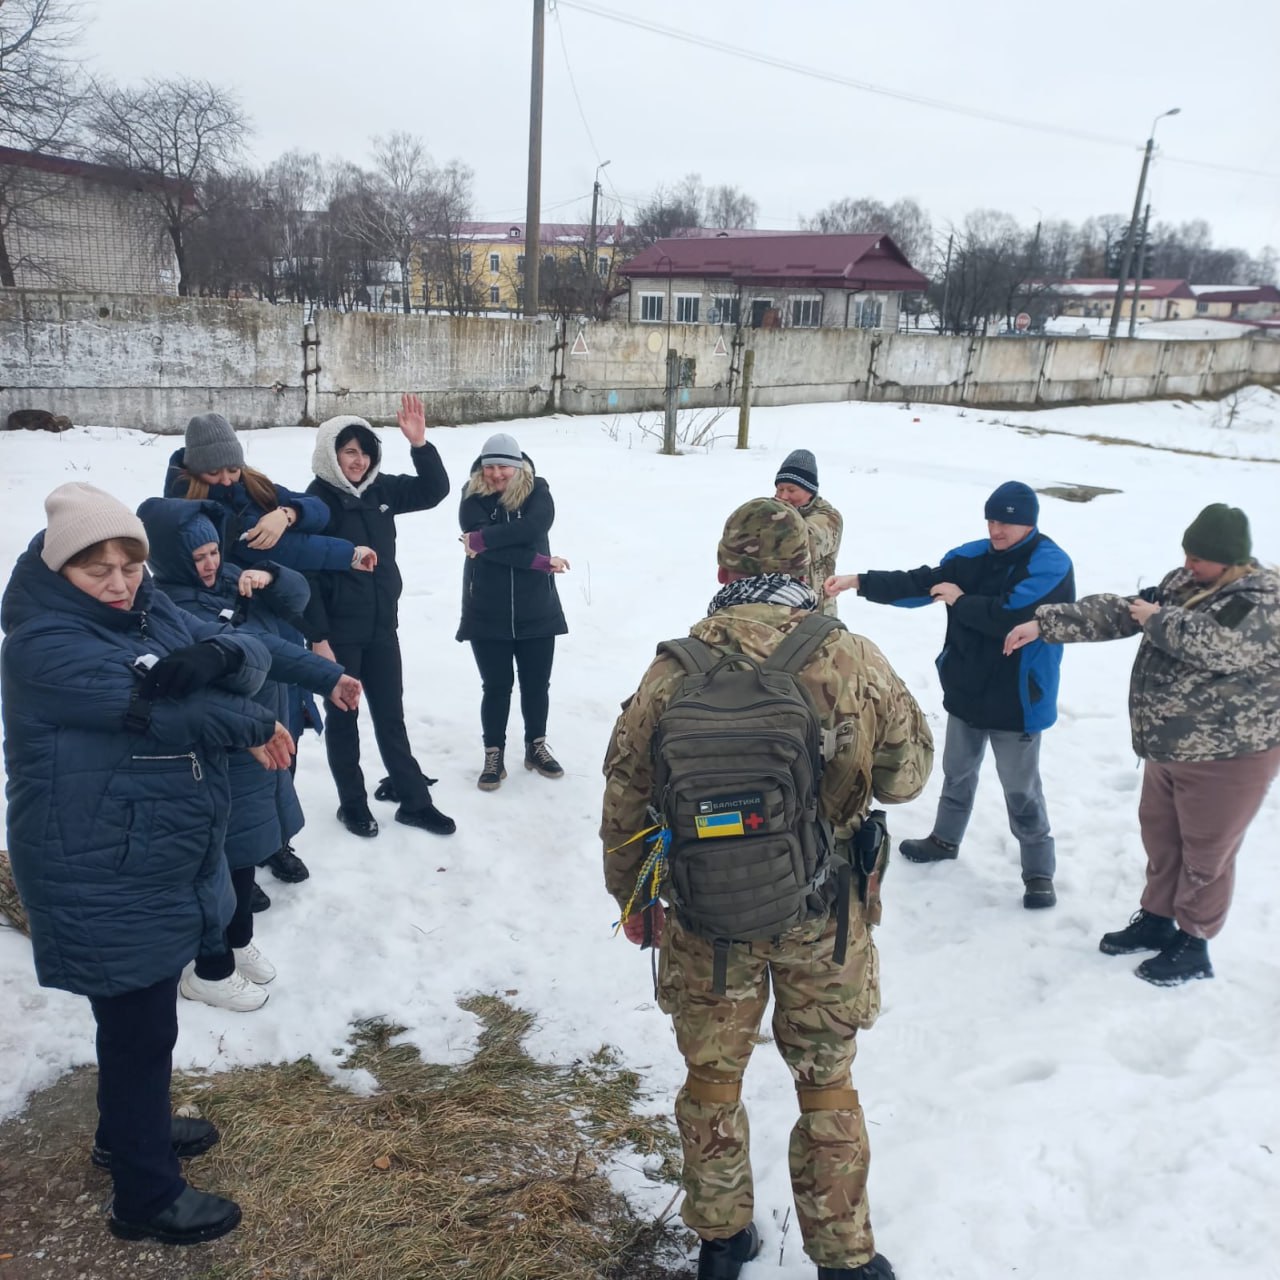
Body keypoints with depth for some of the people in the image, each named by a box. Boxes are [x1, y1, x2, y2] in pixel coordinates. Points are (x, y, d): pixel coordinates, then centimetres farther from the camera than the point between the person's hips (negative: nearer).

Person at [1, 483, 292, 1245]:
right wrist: (254, 726, -16)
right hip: (104, 881, -8)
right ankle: (147, 1196, 24)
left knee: (141, 1014, 25)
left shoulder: (152, 612, 2)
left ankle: (132, 1131, 48)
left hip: (161, 861, 8)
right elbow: (159, 709, -30)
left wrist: (216, 656, -30)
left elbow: (252, 657, -7)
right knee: (142, 1026, 5)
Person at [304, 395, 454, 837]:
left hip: (382, 626, 5)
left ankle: (414, 799, 23)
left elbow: (434, 490, 6)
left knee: (390, 714, 14)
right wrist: (318, 637, -18)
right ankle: (352, 803, 25)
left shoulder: (381, 489, 2)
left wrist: (419, 443, -10)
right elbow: (307, 574, -16)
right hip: (339, 631, -5)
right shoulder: (316, 501, -14)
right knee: (343, 717, 10)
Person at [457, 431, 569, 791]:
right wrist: (542, 562, -23)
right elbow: (481, 541, -20)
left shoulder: (537, 492, -2)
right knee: (496, 686, 5)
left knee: (536, 683, 12)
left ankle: (536, 747, 31)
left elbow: (534, 528, -23)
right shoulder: (472, 498, -4)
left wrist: (483, 539, -26)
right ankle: (494, 756, 19)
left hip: (536, 610, 1)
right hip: (487, 612, -1)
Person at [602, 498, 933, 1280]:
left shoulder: (678, 665, -10)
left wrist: (630, 893, 11)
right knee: (827, 1084, 19)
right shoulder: (855, 660, -12)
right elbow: (906, 776, -2)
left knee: (713, 1077, 20)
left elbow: (626, 789, -3)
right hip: (823, 913, 0)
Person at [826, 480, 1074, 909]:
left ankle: (1039, 872, 21)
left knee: (1021, 789, 5)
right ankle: (944, 839, 43)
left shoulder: (1051, 565, -17)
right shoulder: (973, 555, 2)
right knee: (957, 771, 23)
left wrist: (961, 601, -16)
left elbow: (1013, 615, -30)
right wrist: (859, 582, -14)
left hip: (1017, 701, -6)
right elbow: (918, 583, -3)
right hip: (966, 691, 6)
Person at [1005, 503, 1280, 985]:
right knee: (1159, 833, 20)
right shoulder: (1185, 581, 3)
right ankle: (1156, 919, 39)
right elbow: (1117, 611, 0)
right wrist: (1044, 623, -8)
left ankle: (1193, 944, 25)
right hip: (1169, 747, 8)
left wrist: (1158, 620, -20)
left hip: (1228, 754, -8)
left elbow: (1222, 646, -36)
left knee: (1206, 852, 7)